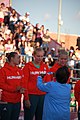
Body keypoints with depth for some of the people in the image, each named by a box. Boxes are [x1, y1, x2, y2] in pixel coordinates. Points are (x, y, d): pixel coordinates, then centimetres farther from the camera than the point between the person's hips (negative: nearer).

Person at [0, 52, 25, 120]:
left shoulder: (19, 71, 10)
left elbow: (21, 83, 13)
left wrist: (21, 89, -10)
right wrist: (14, 88, -18)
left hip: (17, 101, 5)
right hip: (7, 101, -5)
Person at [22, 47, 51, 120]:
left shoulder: (45, 66, 9)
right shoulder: (28, 66, -3)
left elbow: (48, 82, 11)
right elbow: (25, 83, -5)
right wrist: (26, 98, -9)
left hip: (43, 96, 4)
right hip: (31, 95, -4)